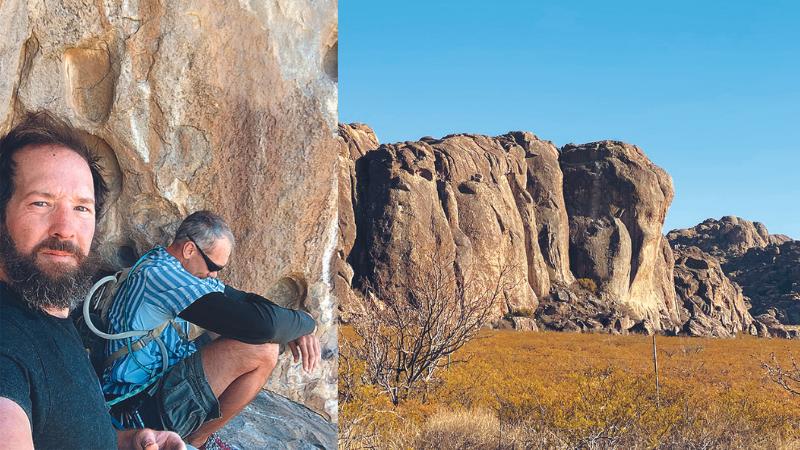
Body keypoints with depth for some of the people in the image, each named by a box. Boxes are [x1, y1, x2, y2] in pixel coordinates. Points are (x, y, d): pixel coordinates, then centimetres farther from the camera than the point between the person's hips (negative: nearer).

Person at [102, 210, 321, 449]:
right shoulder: (158, 273, -22)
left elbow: (243, 300, 17)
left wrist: (299, 330, 0)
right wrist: (306, 321, -11)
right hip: (142, 407, -10)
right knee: (262, 349, -21)